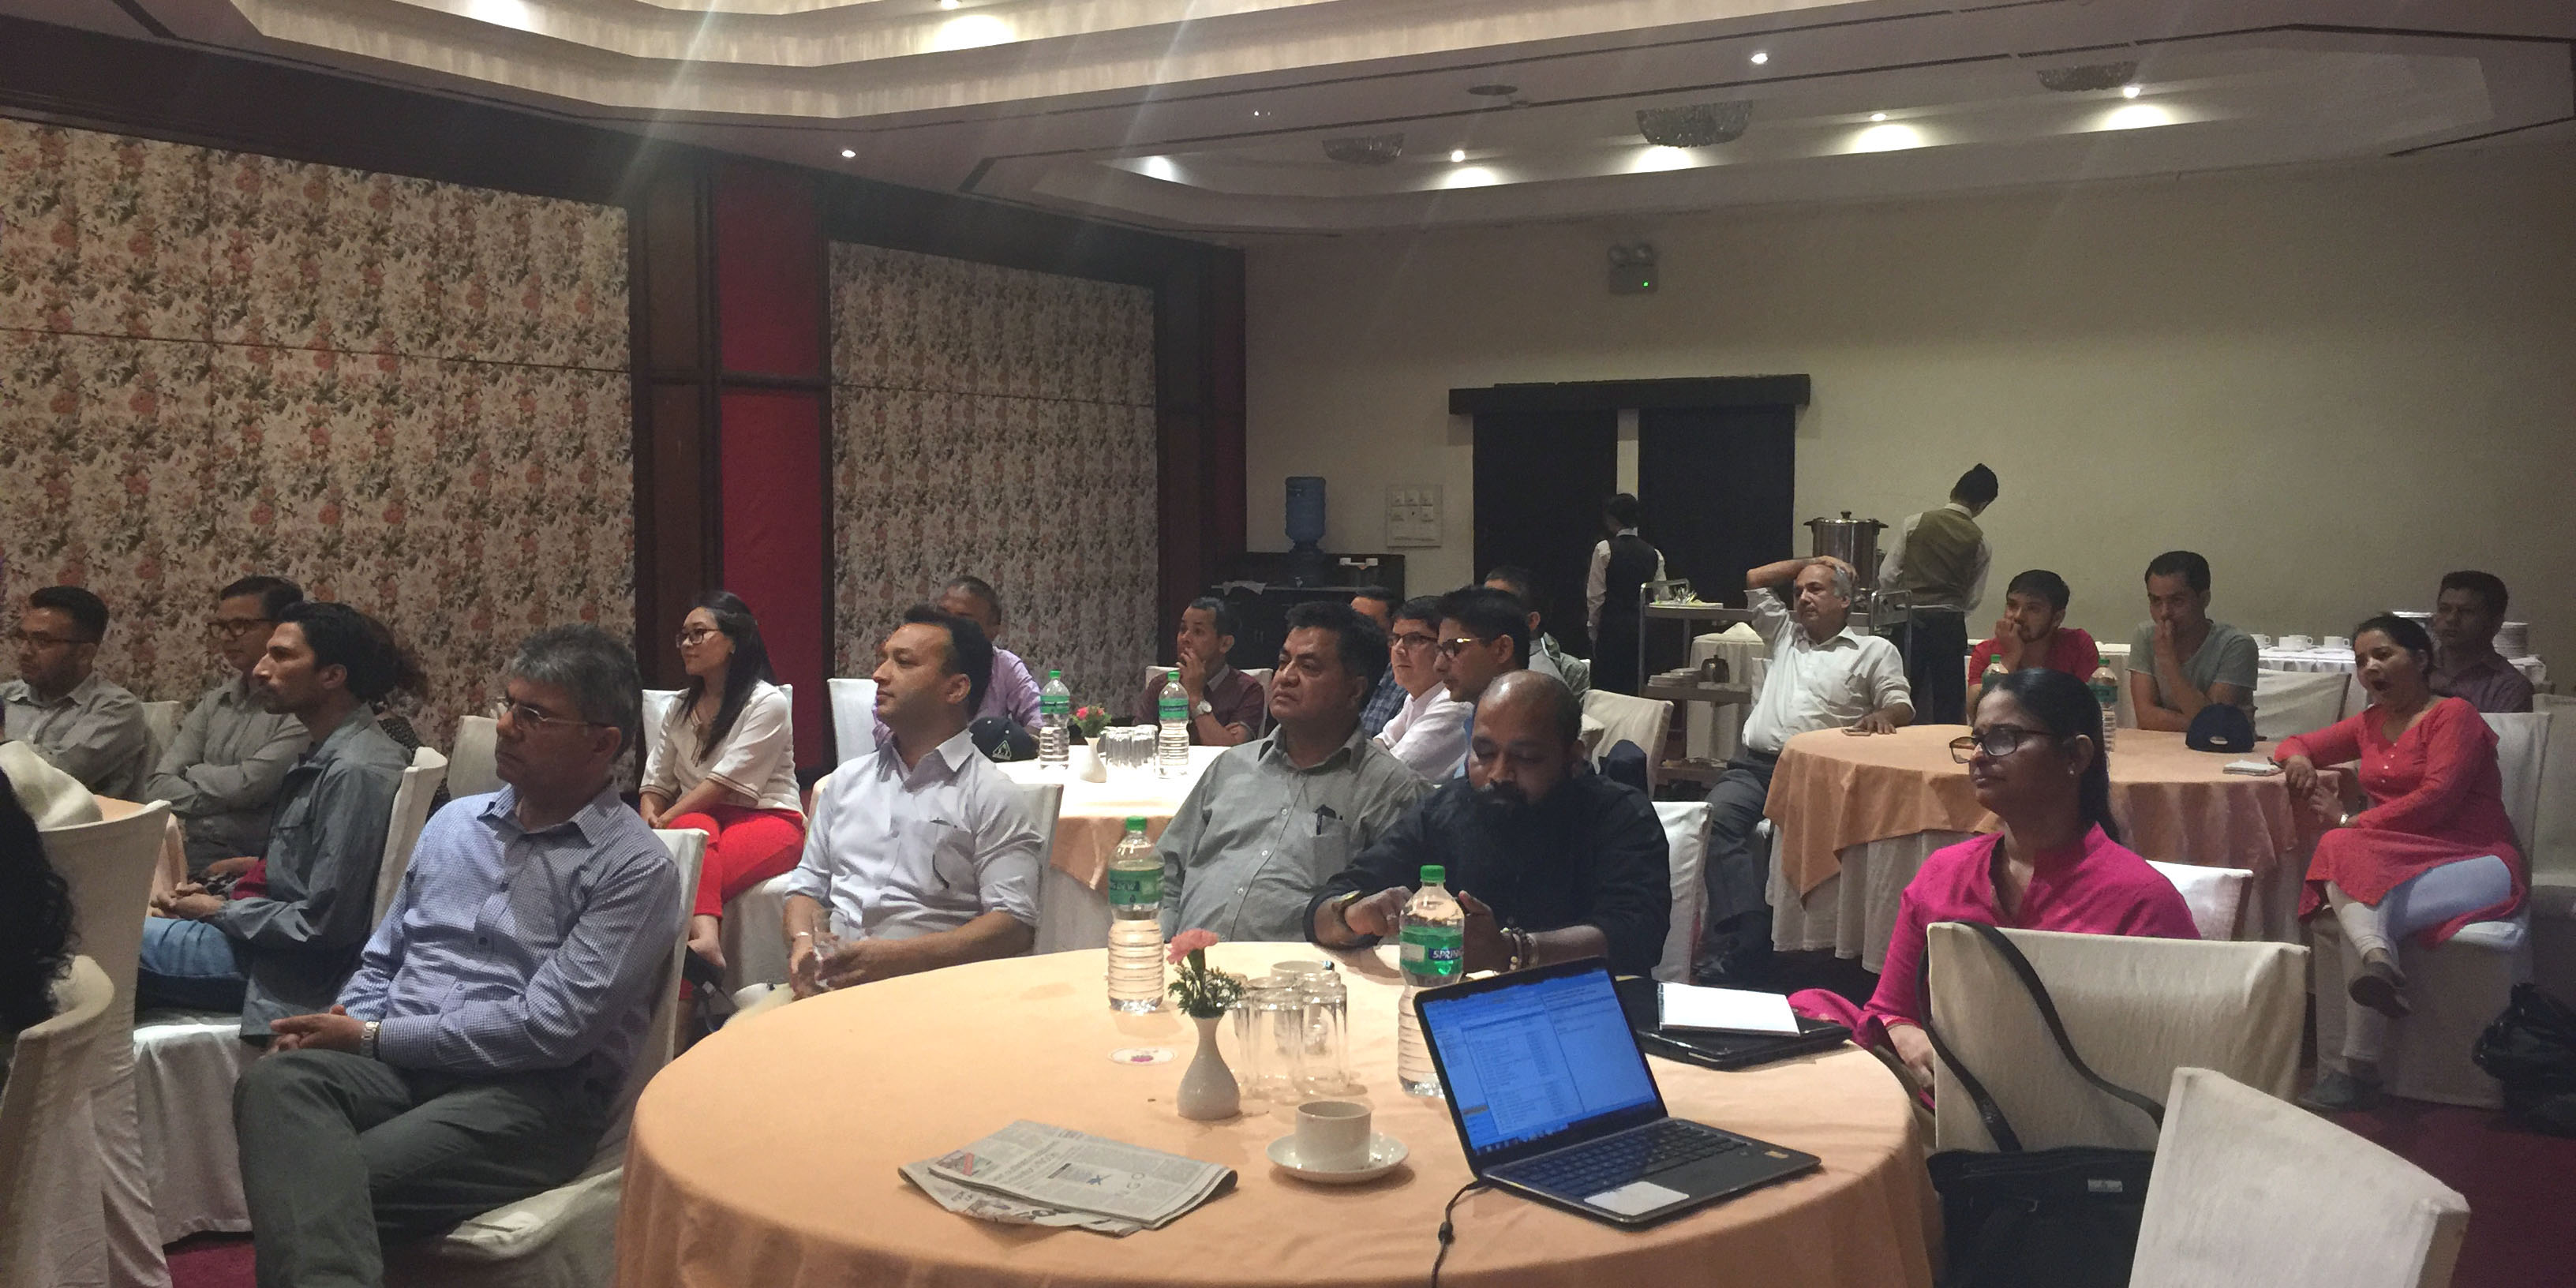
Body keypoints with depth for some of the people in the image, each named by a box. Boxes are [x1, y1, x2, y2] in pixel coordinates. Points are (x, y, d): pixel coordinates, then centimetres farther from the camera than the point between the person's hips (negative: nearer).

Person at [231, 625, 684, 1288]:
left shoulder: (635, 868, -5)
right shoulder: (455, 823, 19)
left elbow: (550, 1027, -14)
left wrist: (373, 1037, -9)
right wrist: (341, 1027, -1)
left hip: (530, 1093, -6)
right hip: (393, 1061, 6)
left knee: (338, 1185, -33)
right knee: (274, 1081, -30)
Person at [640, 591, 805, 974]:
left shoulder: (767, 702, -4)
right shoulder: (681, 707, 20)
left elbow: (727, 781, -13)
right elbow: (656, 783, 16)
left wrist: (664, 821, -17)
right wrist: (649, 818, -8)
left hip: (767, 816, -4)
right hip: (702, 814, 4)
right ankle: (705, 937, -61)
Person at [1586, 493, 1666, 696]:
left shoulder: (1605, 549, -7)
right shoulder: (1654, 554, 5)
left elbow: (1595, 596, -7)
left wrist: (1594, 626, 5)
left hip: (1612, 628, -4)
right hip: (1644, 630, 4)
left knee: (1607, 685, 0)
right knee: (1637, 688, 9)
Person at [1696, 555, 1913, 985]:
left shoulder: (1875, 650, 19)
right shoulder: (1785, 634, 32)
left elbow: (1902, 706, 9)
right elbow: (1751, 581, 34)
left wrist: (1881, 715, -14)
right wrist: (1812, 561, 35)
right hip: (1755, 764, 4)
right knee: (1721, 814, -31)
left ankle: (1734, 949, -39)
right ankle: (1743, 936, -42)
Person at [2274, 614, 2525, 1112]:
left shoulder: (2453, 715, -2)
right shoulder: (2370, 723, 20)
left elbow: (2436, 799, -14)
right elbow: (2297, 744, 30)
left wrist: (2351, 821, -9)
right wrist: (2297, 758, 4)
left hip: (2473, 860, -5)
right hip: (2396, 861, 6)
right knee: (2342, 861, -32)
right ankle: (2378, 957, -57)